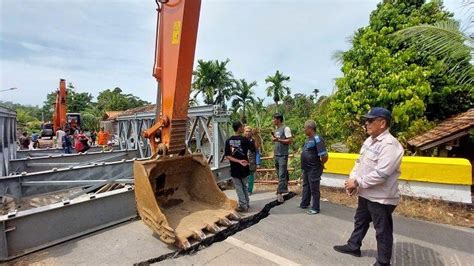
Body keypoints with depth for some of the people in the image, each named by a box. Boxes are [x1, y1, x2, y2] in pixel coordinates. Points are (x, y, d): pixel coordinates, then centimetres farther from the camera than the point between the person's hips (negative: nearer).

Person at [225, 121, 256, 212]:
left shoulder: (228, 140, -3)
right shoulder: (244, 139, -14)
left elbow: (227, 156, -7)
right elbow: (255, 149, -6)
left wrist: (239, 161, -13)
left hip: (234, 169, 1)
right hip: (244, 168, -1)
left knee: (239, 188, 11)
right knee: (245, 186, 19)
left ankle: (243, 206, 12)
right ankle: (247, 204, 28)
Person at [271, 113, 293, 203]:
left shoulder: (285, 128, -11)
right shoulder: (276, 129, 14)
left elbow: (290, 140, -17)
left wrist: (278, 139, -21)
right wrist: (274, 139, 2)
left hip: (283, 155, -8)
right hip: (276, 154, 8)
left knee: (282, 174, -8)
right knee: (279, 173, 14)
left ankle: (280, 193, -9)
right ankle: (284, 188, 27)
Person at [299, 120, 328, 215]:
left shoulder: (317, 139, -21)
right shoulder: (309, 139, 6)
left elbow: (324, 156, -25)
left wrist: (320, 165, -10)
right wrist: (305, 164, 15)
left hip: (314, 170, -9)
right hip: (306, 169, 9)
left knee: (314, 189, 5)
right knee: (306, 187, 21)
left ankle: (315, 208, 19)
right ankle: (304, 204, 37)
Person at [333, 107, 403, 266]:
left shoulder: (390, 145, -24)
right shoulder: (369, 140, 6)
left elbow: (380, 174, -30)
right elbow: (360, 162, 12)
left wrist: (357, 183, -21)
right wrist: (352, 179, -3)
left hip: (381, 198, -9)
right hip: (366, 193, 9)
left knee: (382, 231, 11)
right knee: (360, 222, 24)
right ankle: (353, 246, 44)